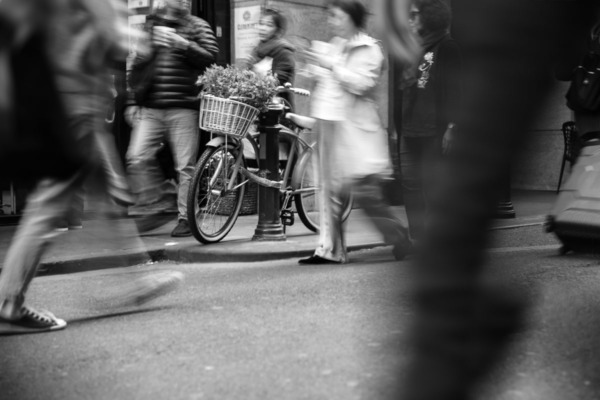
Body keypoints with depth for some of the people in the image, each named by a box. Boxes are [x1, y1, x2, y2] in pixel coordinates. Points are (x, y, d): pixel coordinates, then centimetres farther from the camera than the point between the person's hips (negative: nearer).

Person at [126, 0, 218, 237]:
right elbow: (137, 65, 21)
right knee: (138, 157, -10)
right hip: (151, 108, 3)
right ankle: (153, 202, 8)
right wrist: (133, 101, 17)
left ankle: (185, 218, 7)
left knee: (185, 165, -3)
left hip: (183, 108, -3)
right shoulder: (150, 25, 17)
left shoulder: (198, 27, 8)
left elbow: (210, 56, -7)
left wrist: (182, 44, -18)